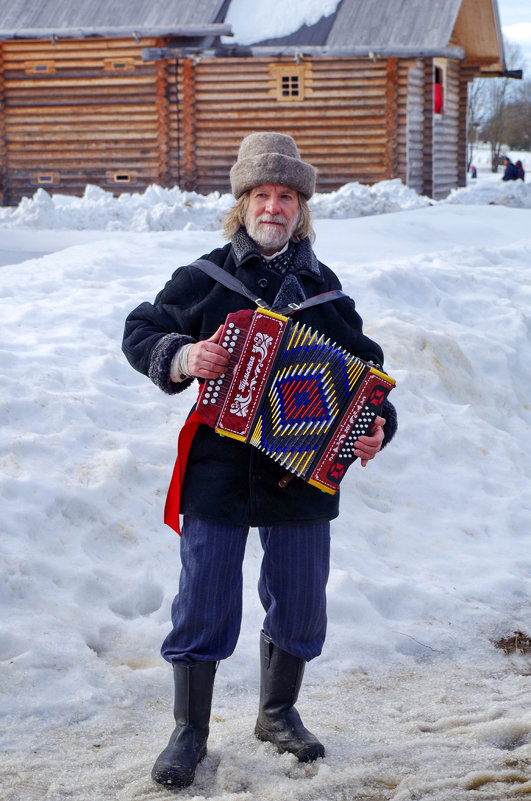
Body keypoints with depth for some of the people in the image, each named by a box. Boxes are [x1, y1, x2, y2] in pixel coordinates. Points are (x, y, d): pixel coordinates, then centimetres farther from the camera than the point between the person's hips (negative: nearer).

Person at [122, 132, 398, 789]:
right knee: (203, 606, 2)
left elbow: (364, 367, 8)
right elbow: (140, 332, 5)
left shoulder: (323, 289, 5)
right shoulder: (204, 279, 0)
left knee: (299, 604, 13)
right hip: (218, 475, -2)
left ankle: (278, 712, 35)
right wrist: (181, 358, -16)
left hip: (304, 471, 3)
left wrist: (374, 424, -10)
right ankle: (190, 731, 18)